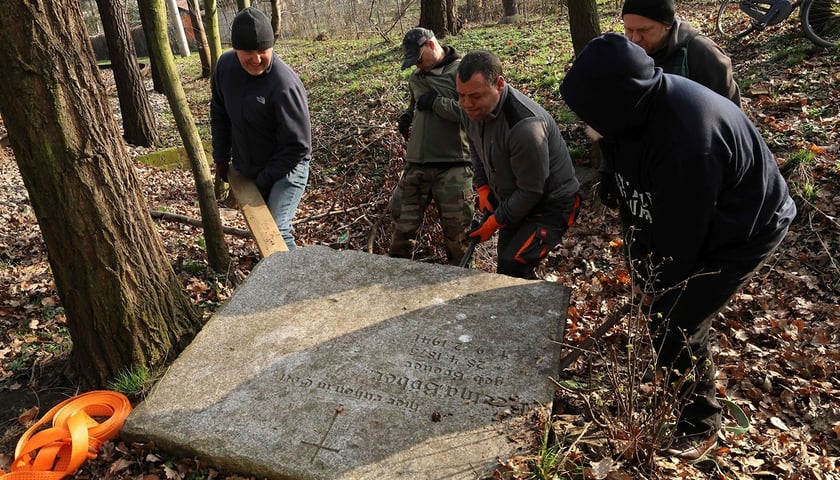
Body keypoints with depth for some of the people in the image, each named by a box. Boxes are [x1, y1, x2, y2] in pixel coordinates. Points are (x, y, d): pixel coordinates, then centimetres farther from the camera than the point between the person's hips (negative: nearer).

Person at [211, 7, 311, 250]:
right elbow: (219, 114, 9)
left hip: (285, 169, -7)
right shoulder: (225, 65, -7)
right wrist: (221, 157, 10)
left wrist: (264, 179, -17)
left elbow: (298, 146, -24)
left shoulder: (285, 85, -28)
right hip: (246, 168, 7)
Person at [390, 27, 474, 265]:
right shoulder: (416, 77, 16)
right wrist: (407, 116, 10)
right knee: (403, 222, 13)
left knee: (457, 229, 4)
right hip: (416, 163, 6)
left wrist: (436, 101, -13)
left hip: (453, 166, -6)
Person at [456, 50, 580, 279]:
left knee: (511, 269, -21)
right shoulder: (472, 110, -10)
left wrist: (495, 222, -18)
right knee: (507, 259, 19)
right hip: (515, 201, 9)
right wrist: (482, 187, 2)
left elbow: (531, 191, -28)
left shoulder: (526, 125, -36)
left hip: (551, 206, -9)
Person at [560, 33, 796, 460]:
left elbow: (682, 232, -26)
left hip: (742, 231, -7)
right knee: (655, 300, 12)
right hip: (680, 220, 8)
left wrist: (661, 285, -9)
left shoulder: (686, 138, -39)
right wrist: (640, 267, -2)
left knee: (676, 324, -6)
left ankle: (700, 422, 20)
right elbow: (633, 198, -5)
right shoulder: (635, 109, -14)